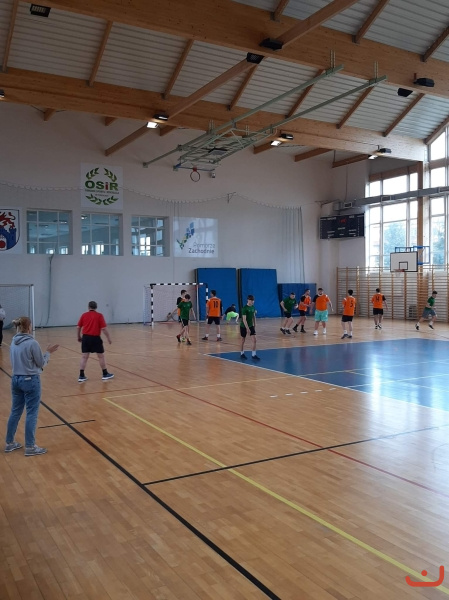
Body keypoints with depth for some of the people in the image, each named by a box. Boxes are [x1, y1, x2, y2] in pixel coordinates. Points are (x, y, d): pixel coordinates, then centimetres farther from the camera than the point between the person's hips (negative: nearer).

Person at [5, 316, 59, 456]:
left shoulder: (13, 342, 3)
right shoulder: (32, 343, -18)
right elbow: (41, 363, -8)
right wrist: (48, 352, 6)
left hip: (16, 379, 7)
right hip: (31, 381, -7)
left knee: (15, 412, 17)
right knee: (31, 414, 1)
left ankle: (10, 443, 26)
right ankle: (30, 447, 6)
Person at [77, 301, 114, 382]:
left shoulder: (84, 315, 6)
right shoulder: (99, 315, -3)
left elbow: (78, 327, 7)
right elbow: (104, 328, -9)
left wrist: (79, 337, 21)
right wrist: (108, 338, -1)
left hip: (85, 337, 3)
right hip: (95, 338, -3)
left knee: (84, 357, 7)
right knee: (101, 356, 9)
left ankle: (81, 376, 6)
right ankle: (105, 374, 18)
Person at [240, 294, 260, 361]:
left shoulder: (253, 307, 1)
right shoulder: (245, 308, -19)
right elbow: (244, 319, -23)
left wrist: (254, 325, 13)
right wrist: (247, 328, -26)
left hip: (251, 326, 6)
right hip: (244, 326, -6)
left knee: (254, 340, -4)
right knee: (243, 340, 8)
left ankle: (253, 355, -1)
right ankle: (242, 354, 24)